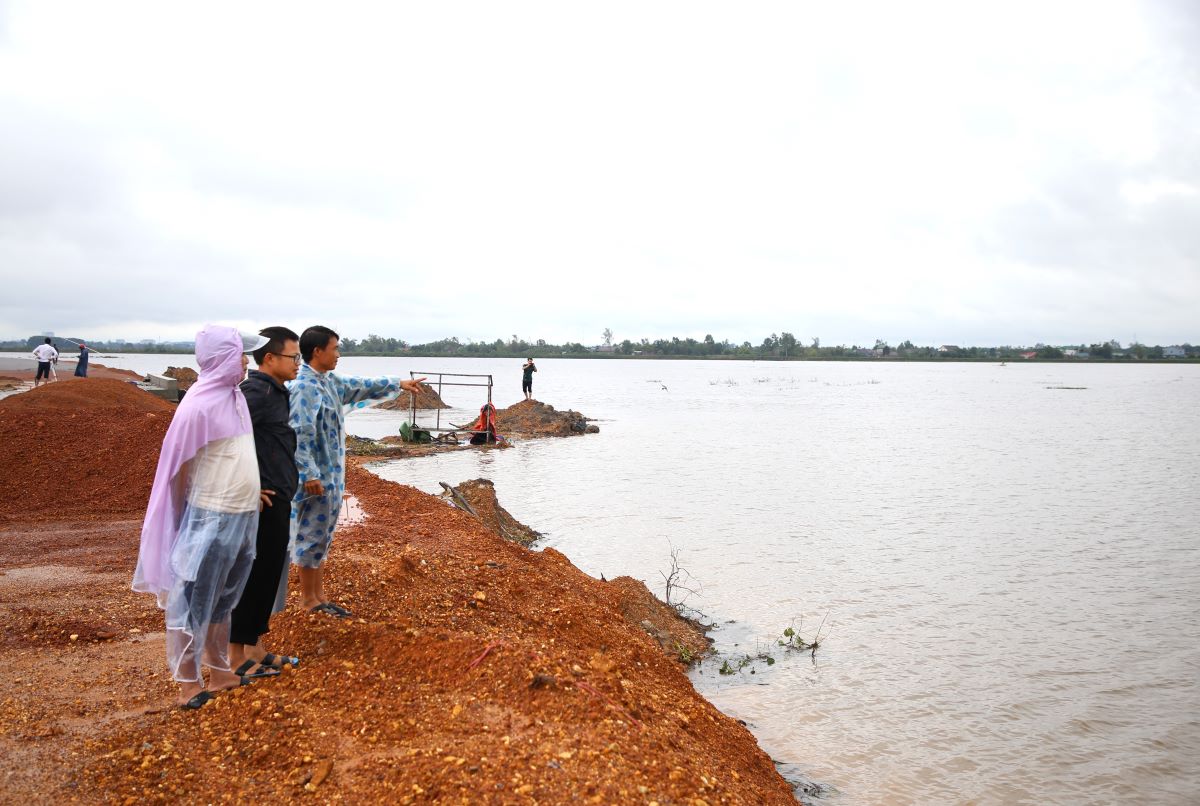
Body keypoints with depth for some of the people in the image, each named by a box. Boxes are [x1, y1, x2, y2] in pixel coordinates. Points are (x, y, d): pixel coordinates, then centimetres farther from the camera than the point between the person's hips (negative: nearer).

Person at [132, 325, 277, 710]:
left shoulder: (236, 396, 6)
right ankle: (189, 683, 18)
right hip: (211, 520, -8)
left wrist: (252, 491, 12)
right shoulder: (198, 405, -17)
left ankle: (220, 671, 31)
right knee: (193, 601, 5)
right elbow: (179, 470, -12)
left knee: (224, 601, 19)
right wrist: (186, 521, -4)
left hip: (245, 516, 8)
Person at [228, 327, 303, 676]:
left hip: (276, 502, 10)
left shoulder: (274, 392, 13)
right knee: (253, 578, 0)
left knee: (268, 575, 16)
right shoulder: (257, 392, -17)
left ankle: (255, 649, 28)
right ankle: (237, 658, 12)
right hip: (262, 504, -10)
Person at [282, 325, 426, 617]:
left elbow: (360, 386, 27)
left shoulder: (330, 381, 11)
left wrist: (398, 384, 32)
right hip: (316, 476, -10)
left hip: (332, 474, 10)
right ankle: (308, 599, 13)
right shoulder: (303, 387, -19)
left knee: (322, 537, 15)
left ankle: (319, 596, 25)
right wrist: (309, 475, -25)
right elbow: (300, 435, -23)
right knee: (312, 536, 1)